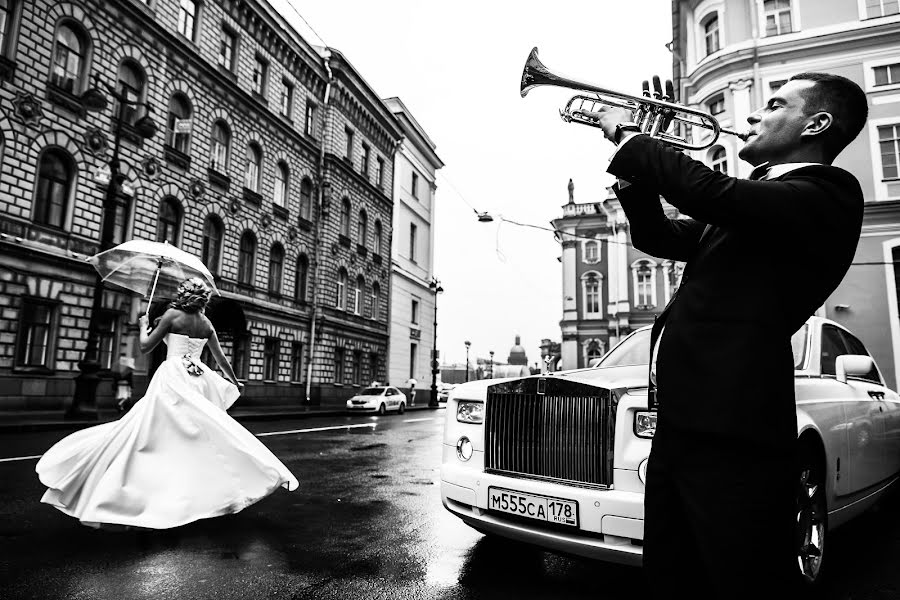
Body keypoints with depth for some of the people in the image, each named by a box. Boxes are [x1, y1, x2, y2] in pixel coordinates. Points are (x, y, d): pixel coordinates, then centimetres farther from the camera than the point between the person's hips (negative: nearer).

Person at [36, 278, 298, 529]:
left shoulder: (173, 314, -2)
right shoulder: (206, 323, 11)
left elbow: (145, 347, -1)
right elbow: (221, 359, 16)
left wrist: (143, 325, 19)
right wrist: (235, 383, 30)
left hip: (173, 379, -4)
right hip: (200, 382, 5)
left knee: (141, 435, 1)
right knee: (207, 436, 11)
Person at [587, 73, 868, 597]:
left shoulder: (827, 193, -6)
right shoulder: (752, 201, 22)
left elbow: (709, 192, -21)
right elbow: (657, 236, 24)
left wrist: (629, 135, -6)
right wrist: (635, 158, 11)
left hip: (731, 434, -9)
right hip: (681, 423, 9)